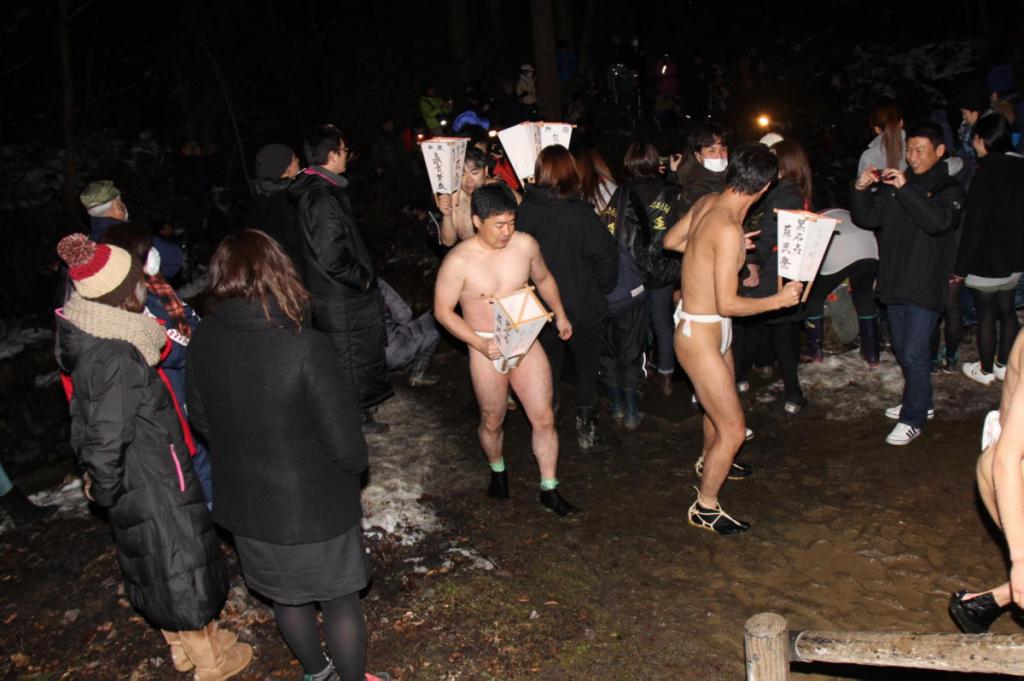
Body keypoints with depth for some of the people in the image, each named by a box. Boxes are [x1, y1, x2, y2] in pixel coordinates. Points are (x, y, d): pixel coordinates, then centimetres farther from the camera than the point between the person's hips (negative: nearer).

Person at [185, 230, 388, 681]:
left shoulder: (202, 343, -13)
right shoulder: (305, 347, -30)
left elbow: (200, 420, 3)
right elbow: (345, 442, -23)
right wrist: (354, 464, -1)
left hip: (244, 504, 6)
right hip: (314, 507, -5)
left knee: (285, 596, 27)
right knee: (339, 600, 19)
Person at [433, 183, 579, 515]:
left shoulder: (525, 244, -7)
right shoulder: (459, 261, -18)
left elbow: (543, 279, 13)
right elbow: (442, 310, -12)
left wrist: (559, 314, 7)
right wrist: (480, 344, -19)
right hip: (486, 350, -2)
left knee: (544, 418, 3)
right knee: (492, 422, 15)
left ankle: (549, 489, 19)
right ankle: (497, 470, 45)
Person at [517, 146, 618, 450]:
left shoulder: (524, 210, -11)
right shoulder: (579, 213, -20)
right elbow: (606, 256, -15)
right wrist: (600, 290, 3)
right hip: (581, 307, -3)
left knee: (548, 370, 20)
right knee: (586, 370, 17)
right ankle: (586, 430, 24)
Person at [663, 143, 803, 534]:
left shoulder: (707, 203, -2)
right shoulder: (728, 229, -29)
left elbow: (671, 241, 15)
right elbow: (727, 304, -28)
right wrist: (780, 300, -14)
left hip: (710, 328, 10)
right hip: (699, 336, -10)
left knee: (719, 403, 31)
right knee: (733, 429, -1)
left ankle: (709, 460, 57)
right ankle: (705, 508, 16)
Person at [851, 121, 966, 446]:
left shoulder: (949, 189, -3)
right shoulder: (893, 185, 11)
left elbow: (939, 221, -22)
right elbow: (867, 218, 5)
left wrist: (907, 188, -27)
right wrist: (861, 190, -13)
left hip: (925, 286, -6)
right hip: (895, 282, 6)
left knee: (914, 353, -7)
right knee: (902, 350, 17)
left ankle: (912, 419, 4)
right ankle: (919, 401, 35)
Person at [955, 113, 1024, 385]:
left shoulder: (986, 173, -19)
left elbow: (973, 224, -20)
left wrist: (961, 266, -14)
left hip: (985, 260, -7)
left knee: (986, 315, 5)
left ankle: (986, 371, 17)